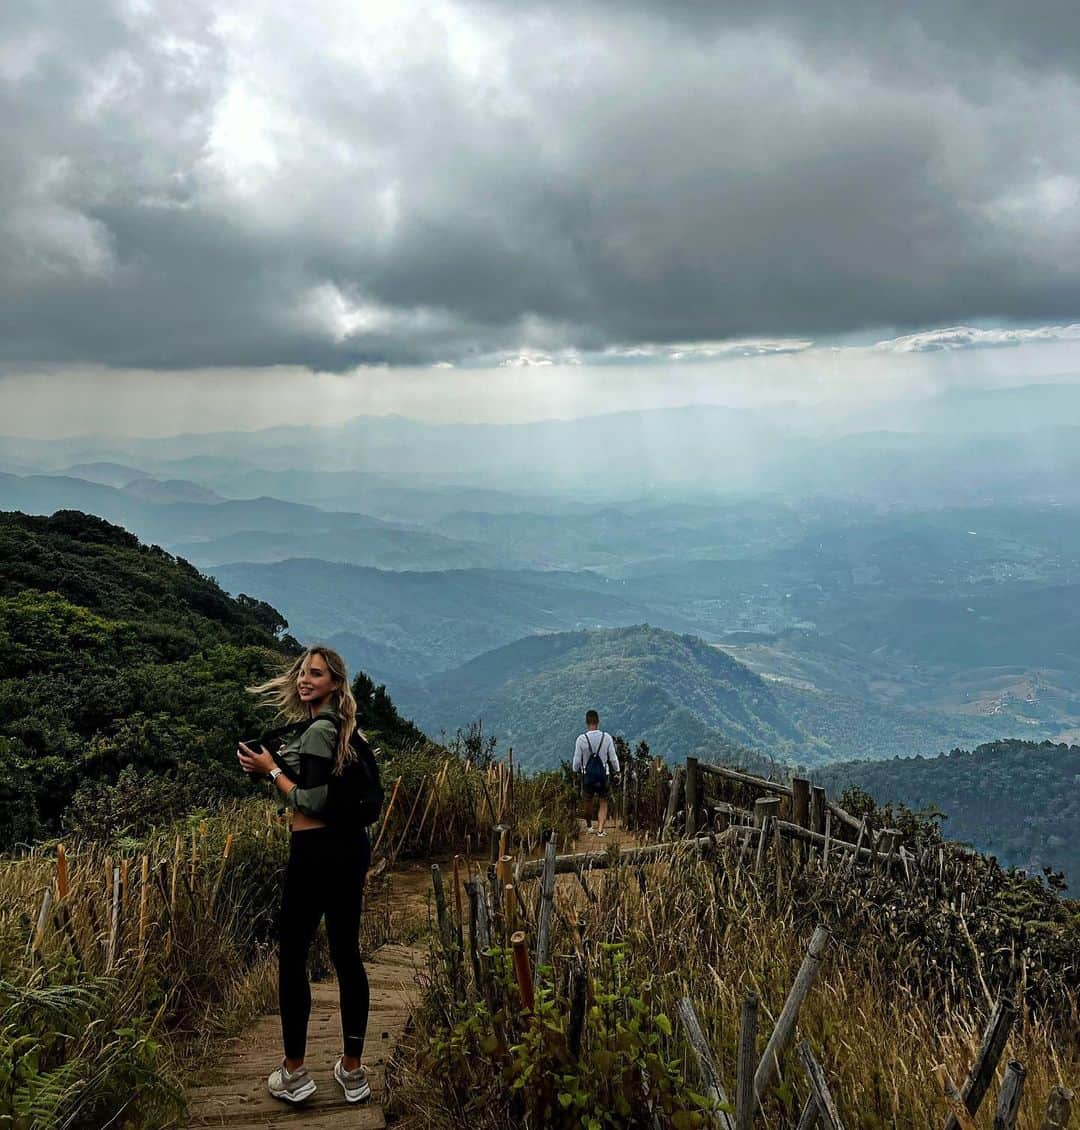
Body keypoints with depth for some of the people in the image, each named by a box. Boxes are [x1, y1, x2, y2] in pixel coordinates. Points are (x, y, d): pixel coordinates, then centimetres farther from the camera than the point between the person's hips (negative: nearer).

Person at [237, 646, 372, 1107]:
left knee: (292, 956, 5)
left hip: (316, 852, -9)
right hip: (351, 847, 9)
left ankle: (294, 1073, 15)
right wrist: (274, 762, 7)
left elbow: (311, 802, -19)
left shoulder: (318, 730, -16)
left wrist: (271, 768, -9)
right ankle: (352, 1071, 20)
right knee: (346, 953, 12)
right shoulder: (339, 725, 13)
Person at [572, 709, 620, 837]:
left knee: (589, 801, 20)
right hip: (603, 776, 0)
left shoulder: (581, 739, -13)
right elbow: (613, 758, -4)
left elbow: (577, 760, -6)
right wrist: (616, 770, 14)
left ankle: (589, 826, 38)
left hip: (587, 776, 0)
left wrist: (576, 770, 14)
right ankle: (600, 830, 4)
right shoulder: (607, 738, -10)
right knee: (603, 803, 14)